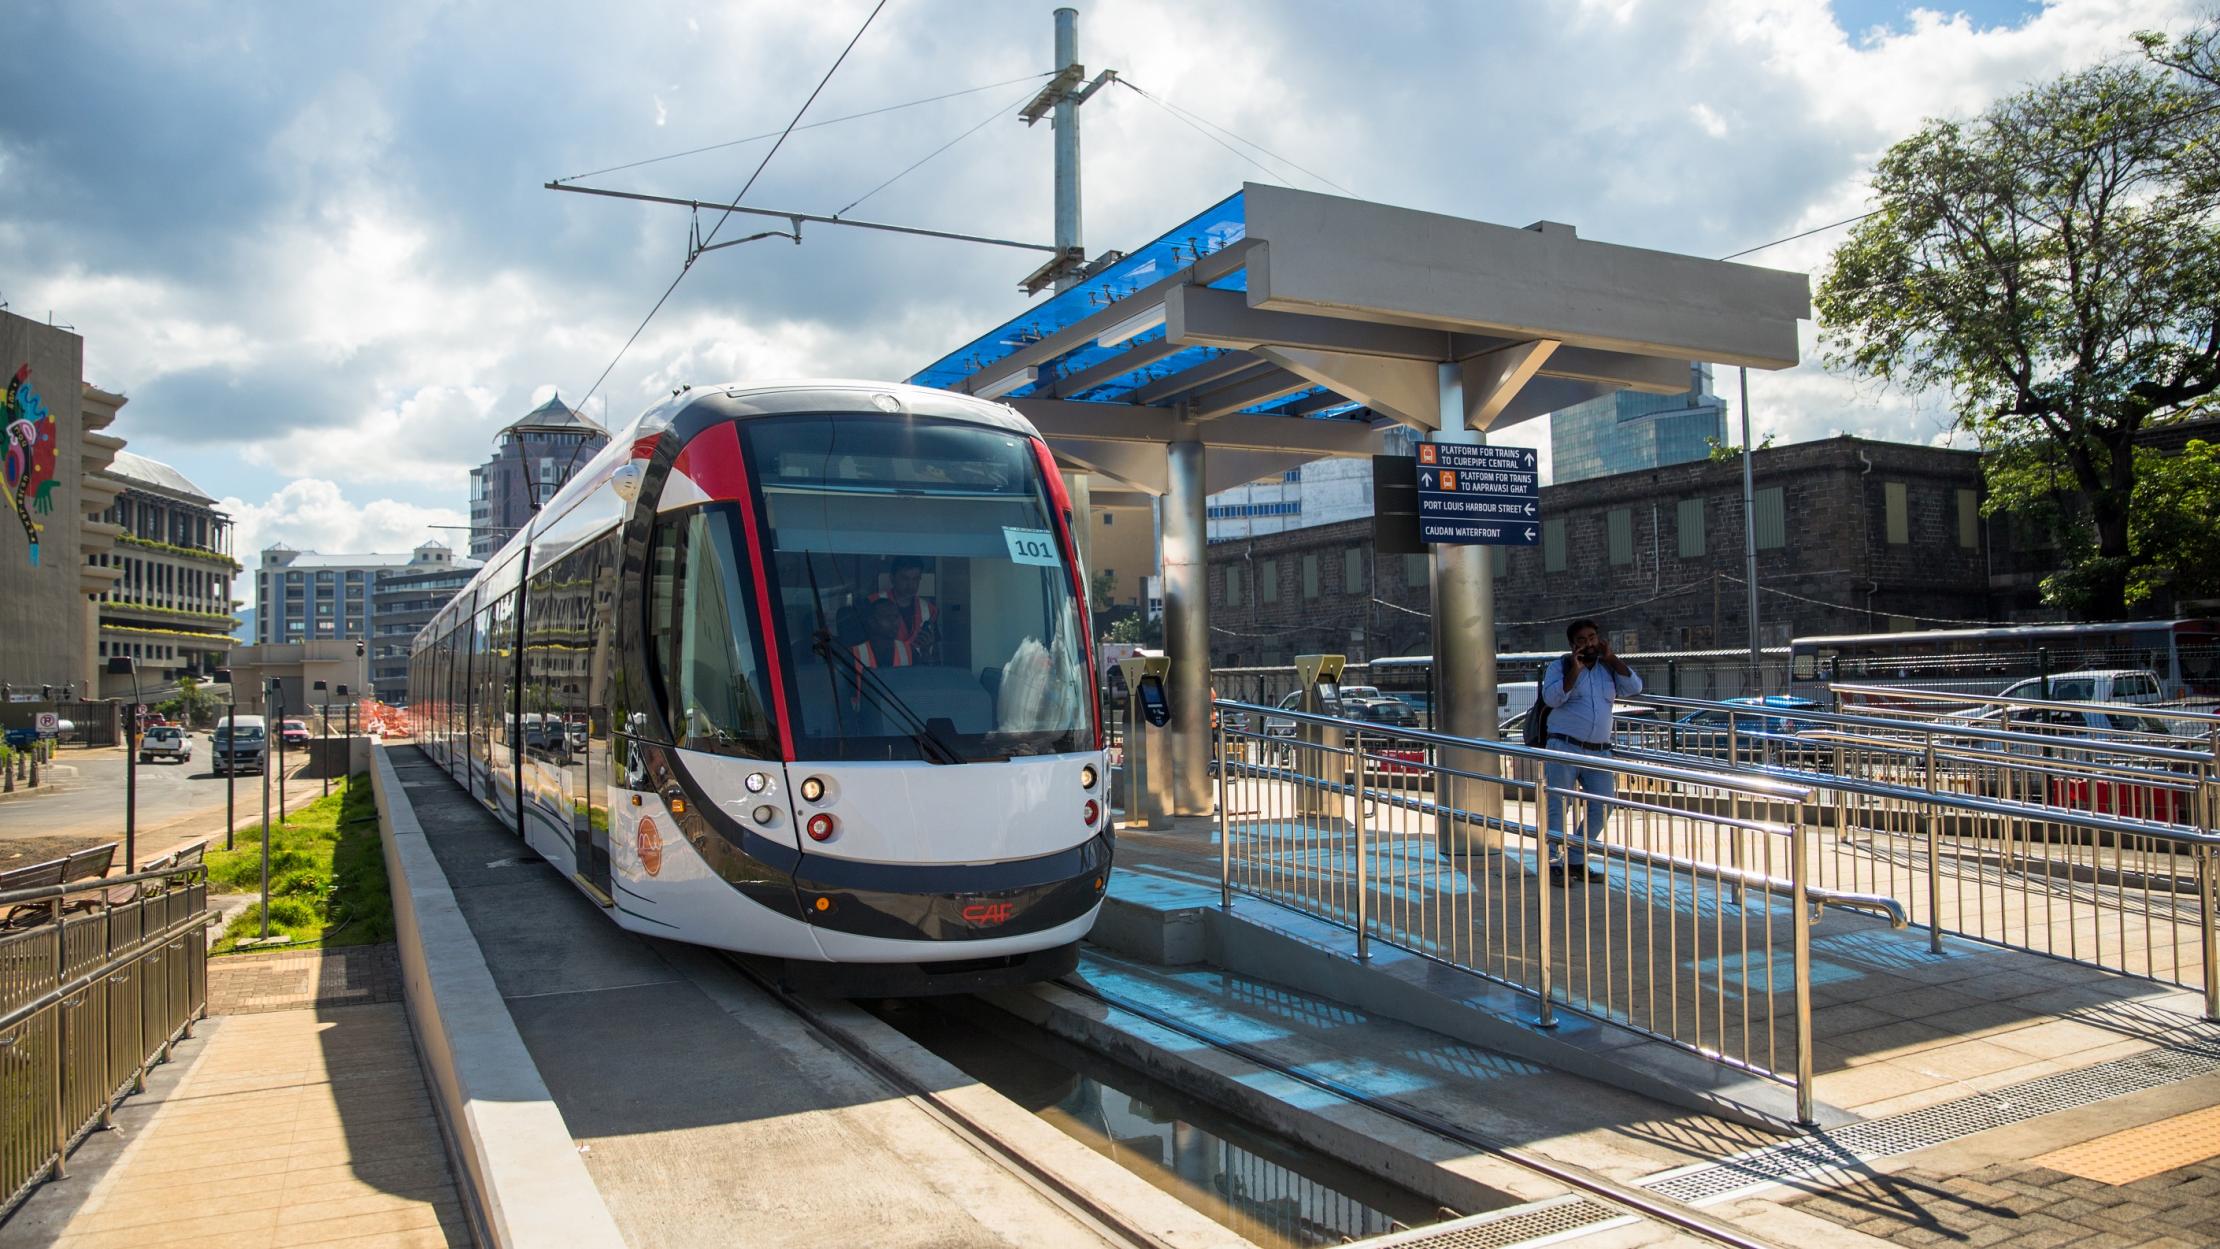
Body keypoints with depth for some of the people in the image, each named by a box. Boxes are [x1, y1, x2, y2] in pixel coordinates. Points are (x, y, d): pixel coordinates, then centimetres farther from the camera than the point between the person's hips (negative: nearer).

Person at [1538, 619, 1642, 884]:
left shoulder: (1609, 668, 13)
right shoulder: (1561, 666, 1)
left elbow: (1634, 687, -2)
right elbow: (1551, 698, -14)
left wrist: (1612, 658, -6)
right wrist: (1574, 670, -19)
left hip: (1599, 751, 5)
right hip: (1564, 747, -5)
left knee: (1602, 807, 4)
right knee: (1556, 805, -7)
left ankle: (1576, 861, 15)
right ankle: (1553, 864, -4)